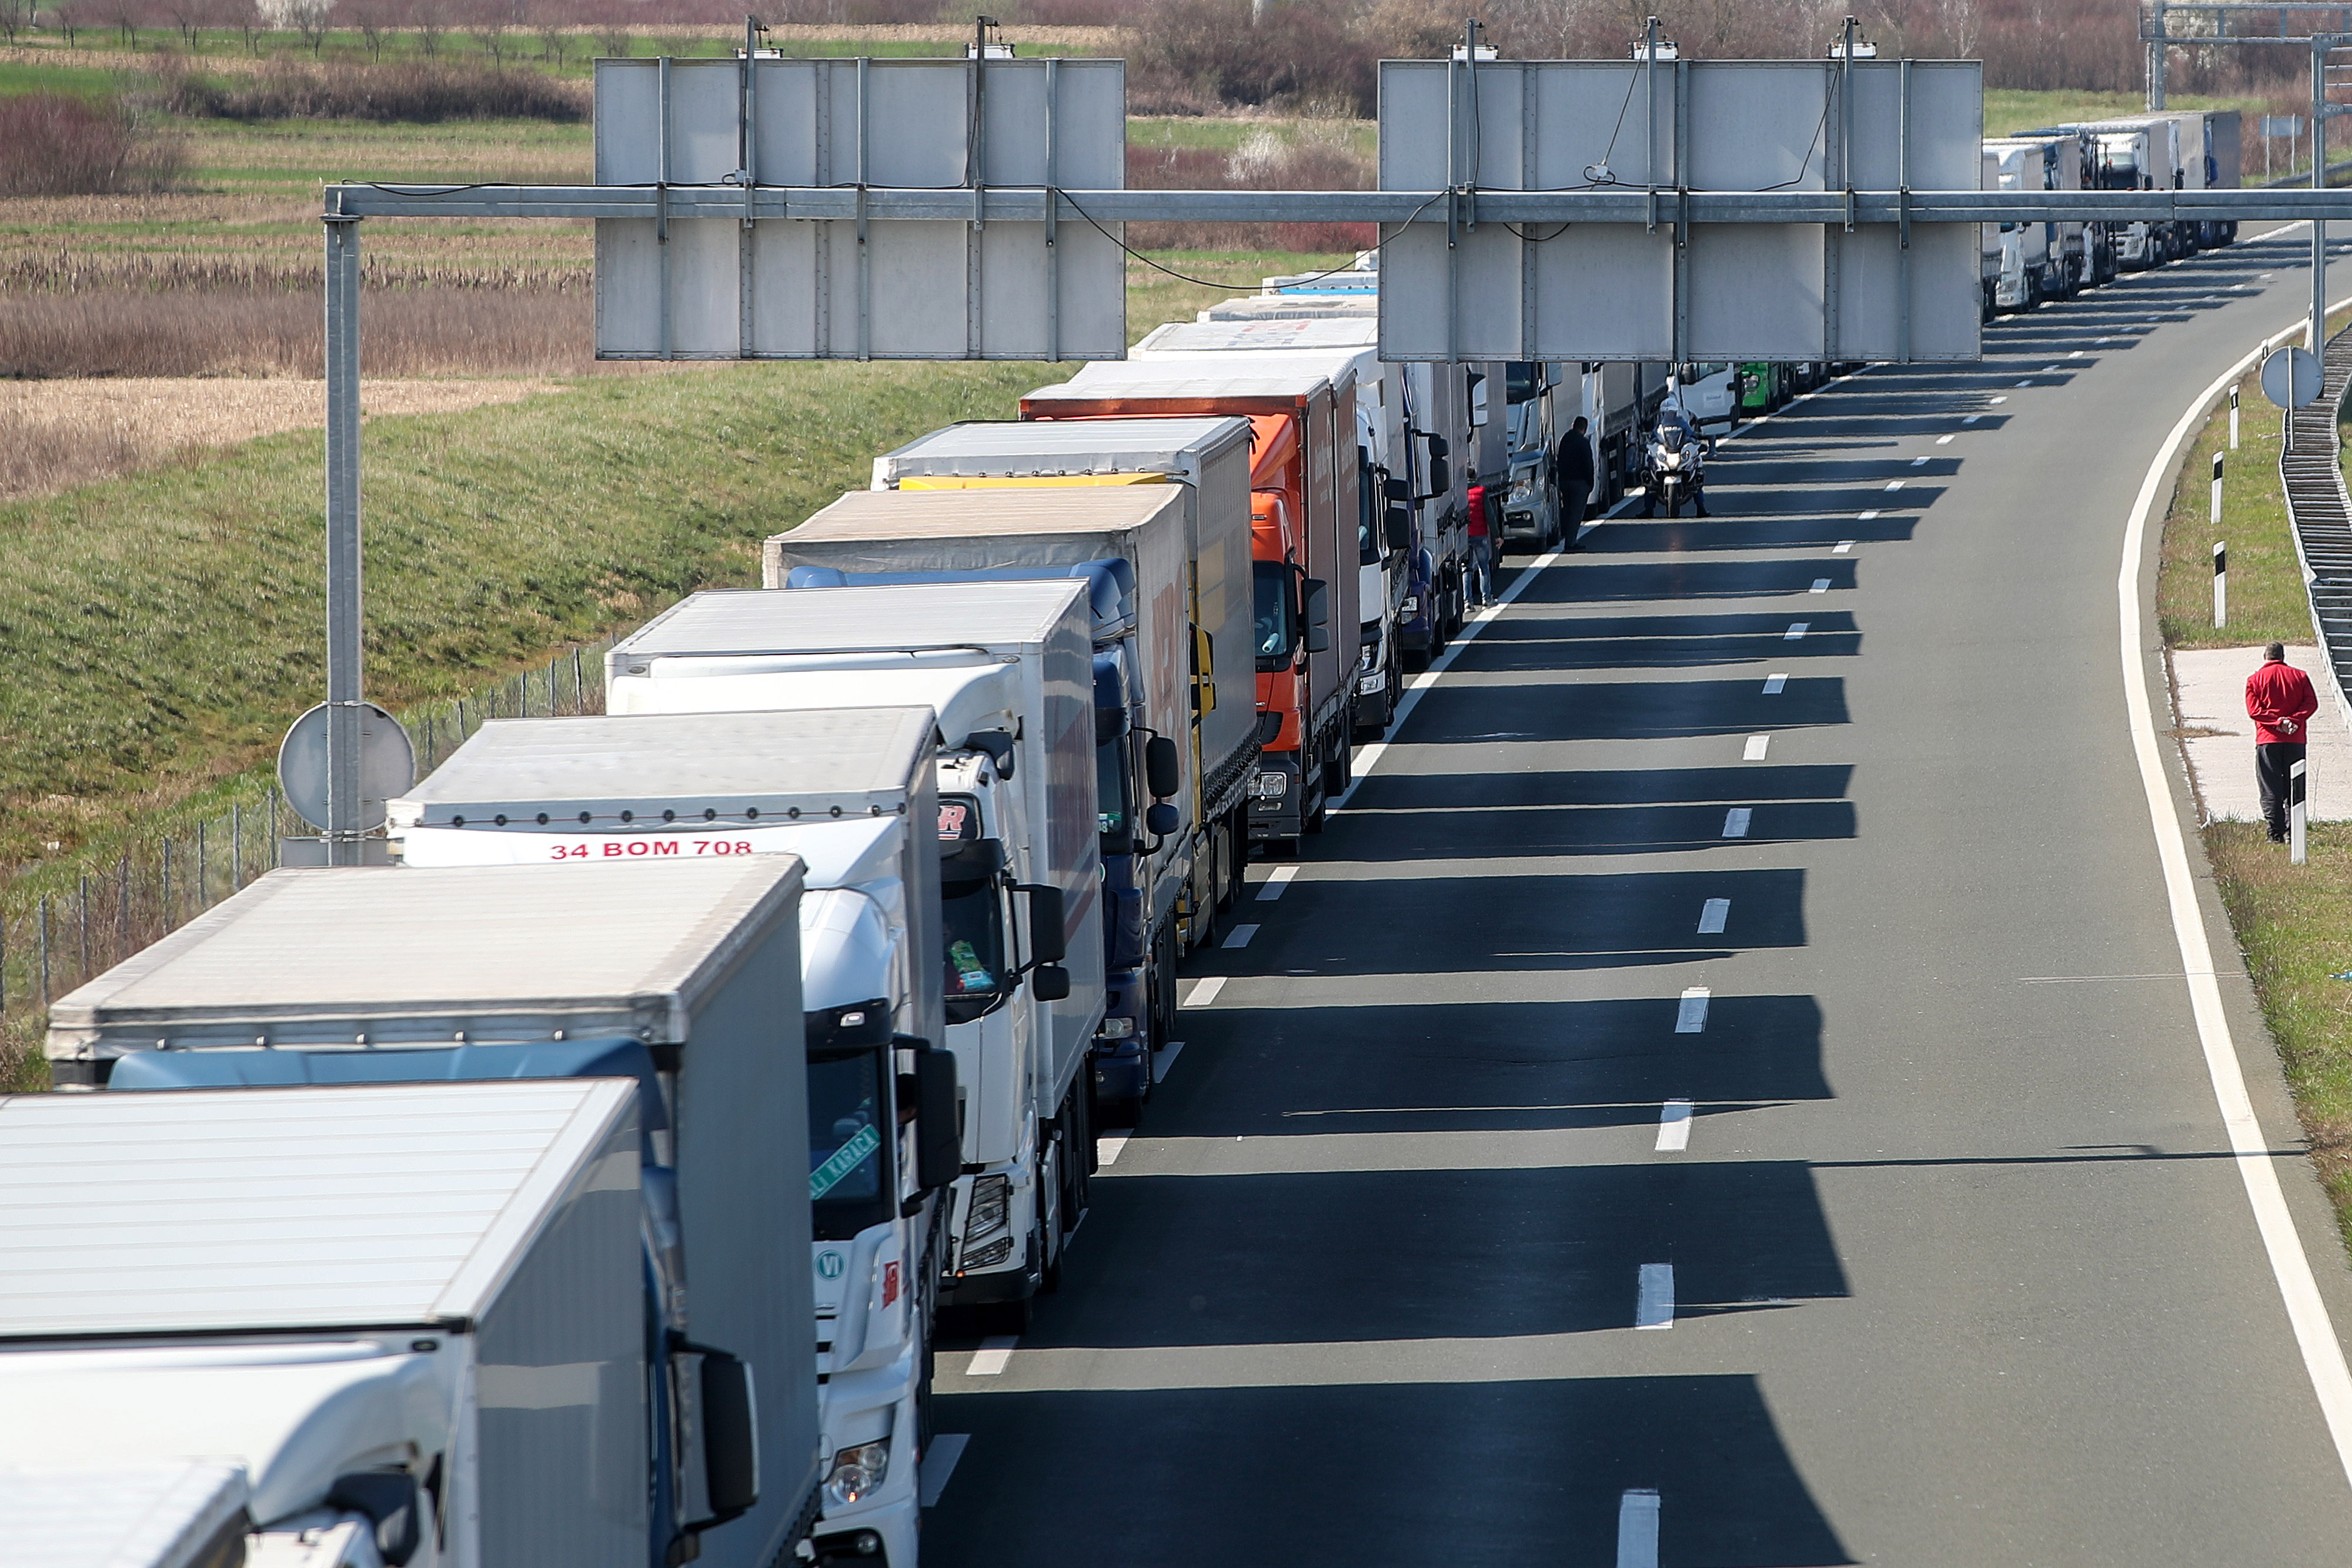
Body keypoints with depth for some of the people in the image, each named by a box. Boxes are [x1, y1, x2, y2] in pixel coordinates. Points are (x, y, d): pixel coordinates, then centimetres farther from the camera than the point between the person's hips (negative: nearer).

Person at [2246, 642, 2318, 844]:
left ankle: (2276, 834, -4)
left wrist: (2278, 722, -12)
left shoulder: (2255, 679, 3)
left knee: (2270, 790, 1)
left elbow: (2254, 710, -8)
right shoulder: (2299, 676, 8)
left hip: (2268, 740, -2)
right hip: (2296, 740, 2)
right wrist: (2294, 721, -11)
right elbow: (2311, 704, -2)